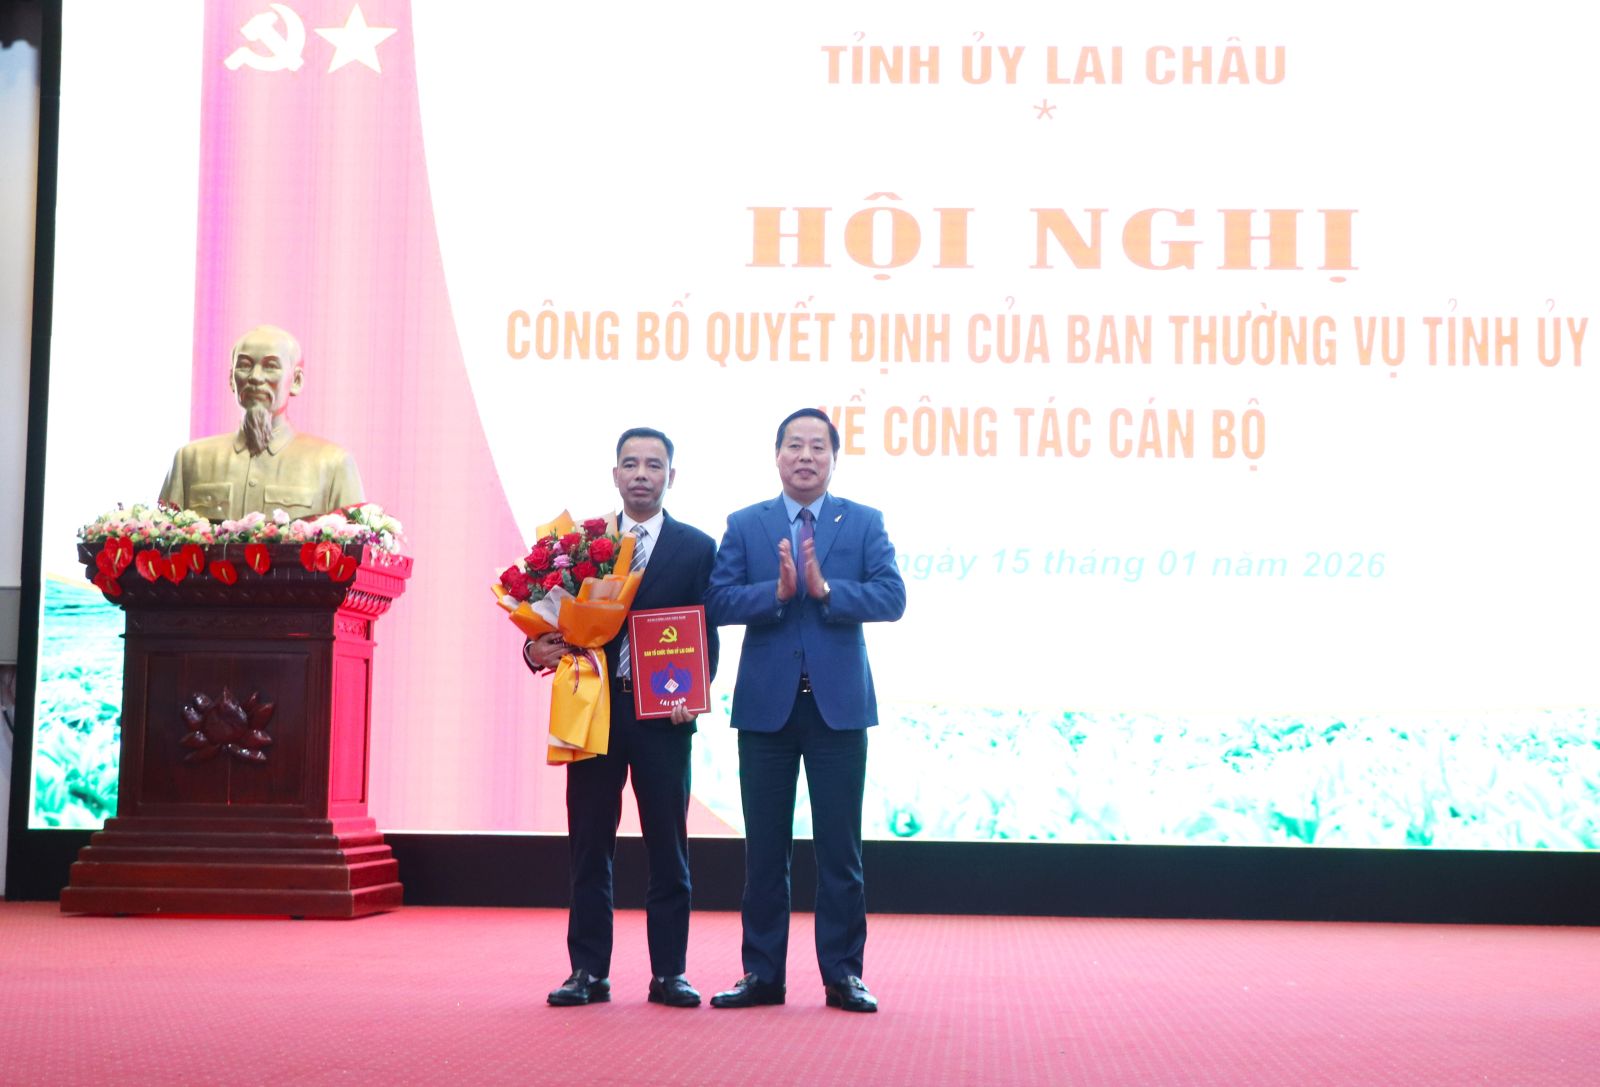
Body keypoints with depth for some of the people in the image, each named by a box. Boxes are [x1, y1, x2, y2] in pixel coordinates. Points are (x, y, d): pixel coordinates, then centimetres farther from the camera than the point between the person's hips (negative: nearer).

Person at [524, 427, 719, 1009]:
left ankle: (669, 973, 11)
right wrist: (538, 650, -15)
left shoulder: (696, 548, 5)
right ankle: (588, 971, 12)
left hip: (663, 714, -1)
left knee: (668, 847, 4)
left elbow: (707, 634, 2)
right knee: (589, 846, 5)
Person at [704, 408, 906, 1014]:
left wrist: (825, 589, -18)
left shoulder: (864, 523, 6)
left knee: (840, 848, 3)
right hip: (766, 706, 1)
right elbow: (717, 602, -3)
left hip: (838, 705, -1)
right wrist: (777, 591, -17)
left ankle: (843, 974, 11)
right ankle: (762, 974, 14)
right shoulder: (745, 525, 8)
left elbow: (891, 598, -6)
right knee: (765, 848, 7)